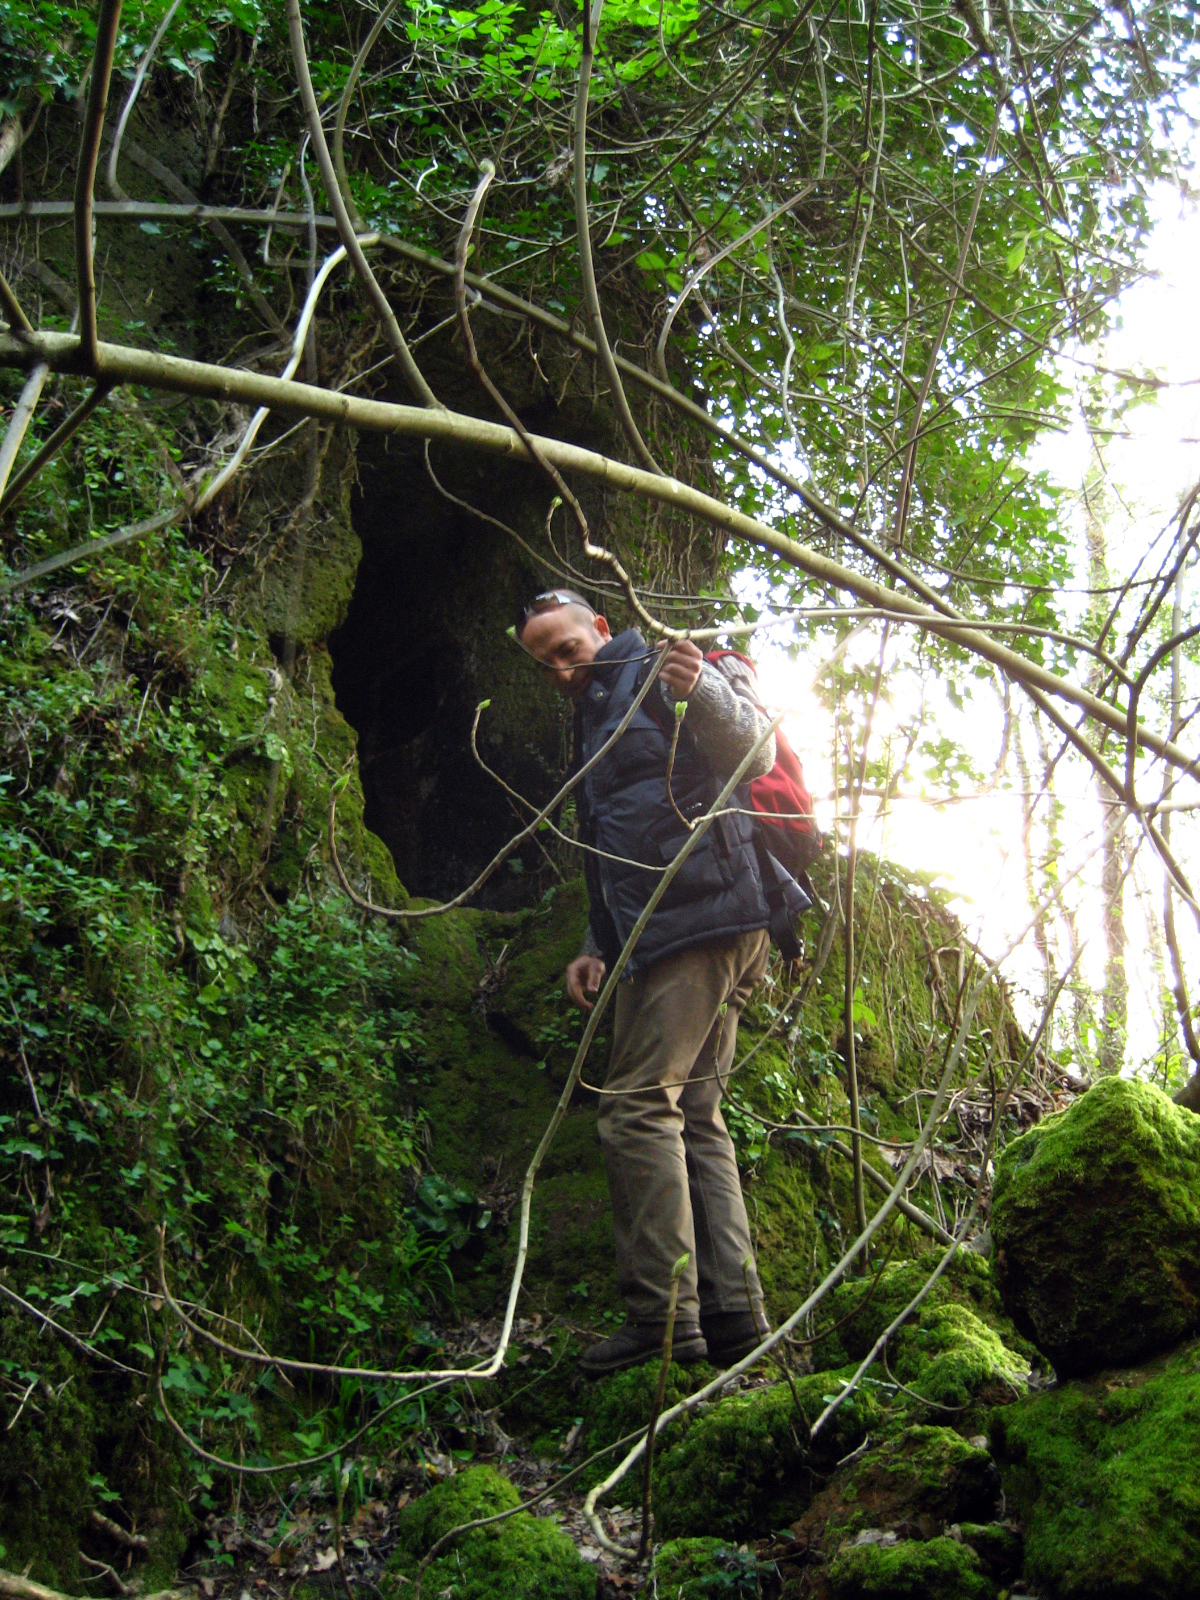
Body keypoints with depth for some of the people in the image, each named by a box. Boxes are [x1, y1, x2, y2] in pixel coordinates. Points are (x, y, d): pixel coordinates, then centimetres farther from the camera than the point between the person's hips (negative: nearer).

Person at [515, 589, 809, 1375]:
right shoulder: (595, 722, 30)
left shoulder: (656, 677, 1)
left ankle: (664, 1316, -14)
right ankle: (734, 1313, 5)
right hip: (662, 931, 10)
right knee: (693, 1117, 6)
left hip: (703, 916, -10)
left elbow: (755, 754, -14)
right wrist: (598, 948, 20)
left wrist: (705, 690, -33)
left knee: (640, 1106, -14)